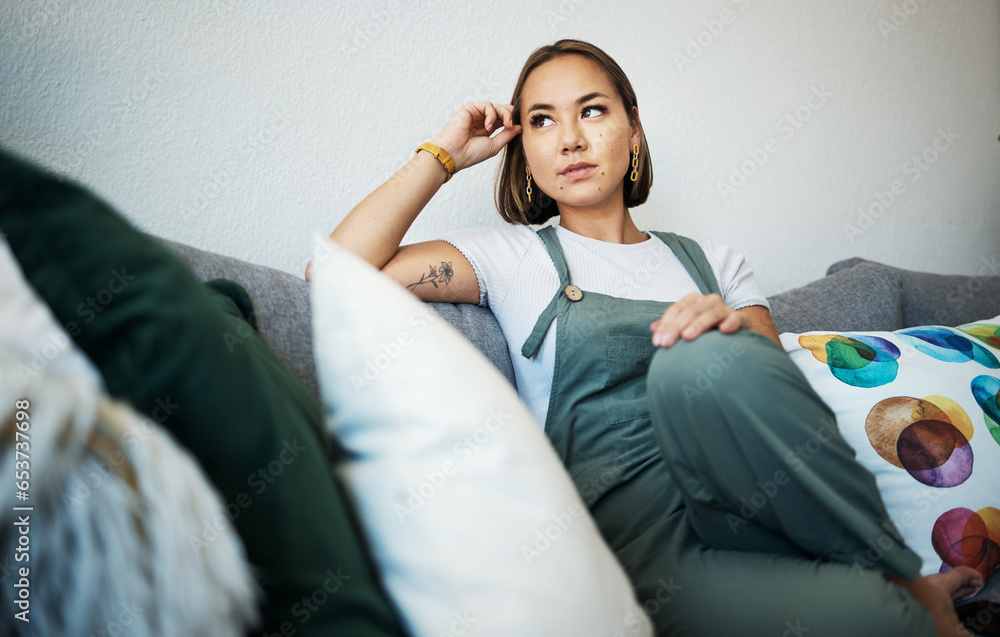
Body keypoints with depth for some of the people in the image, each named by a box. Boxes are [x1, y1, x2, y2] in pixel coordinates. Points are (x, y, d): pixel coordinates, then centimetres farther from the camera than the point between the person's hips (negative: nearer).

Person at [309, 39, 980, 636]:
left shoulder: (714, 263, 20)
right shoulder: (511, 256, 12)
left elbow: (781, 395, 10)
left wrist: (734, 330, -12)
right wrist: (445, 154, 8)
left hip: (755, 511, 4)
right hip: (633, 529, -3)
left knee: (702, 360, -31)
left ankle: (906, 578, -13)